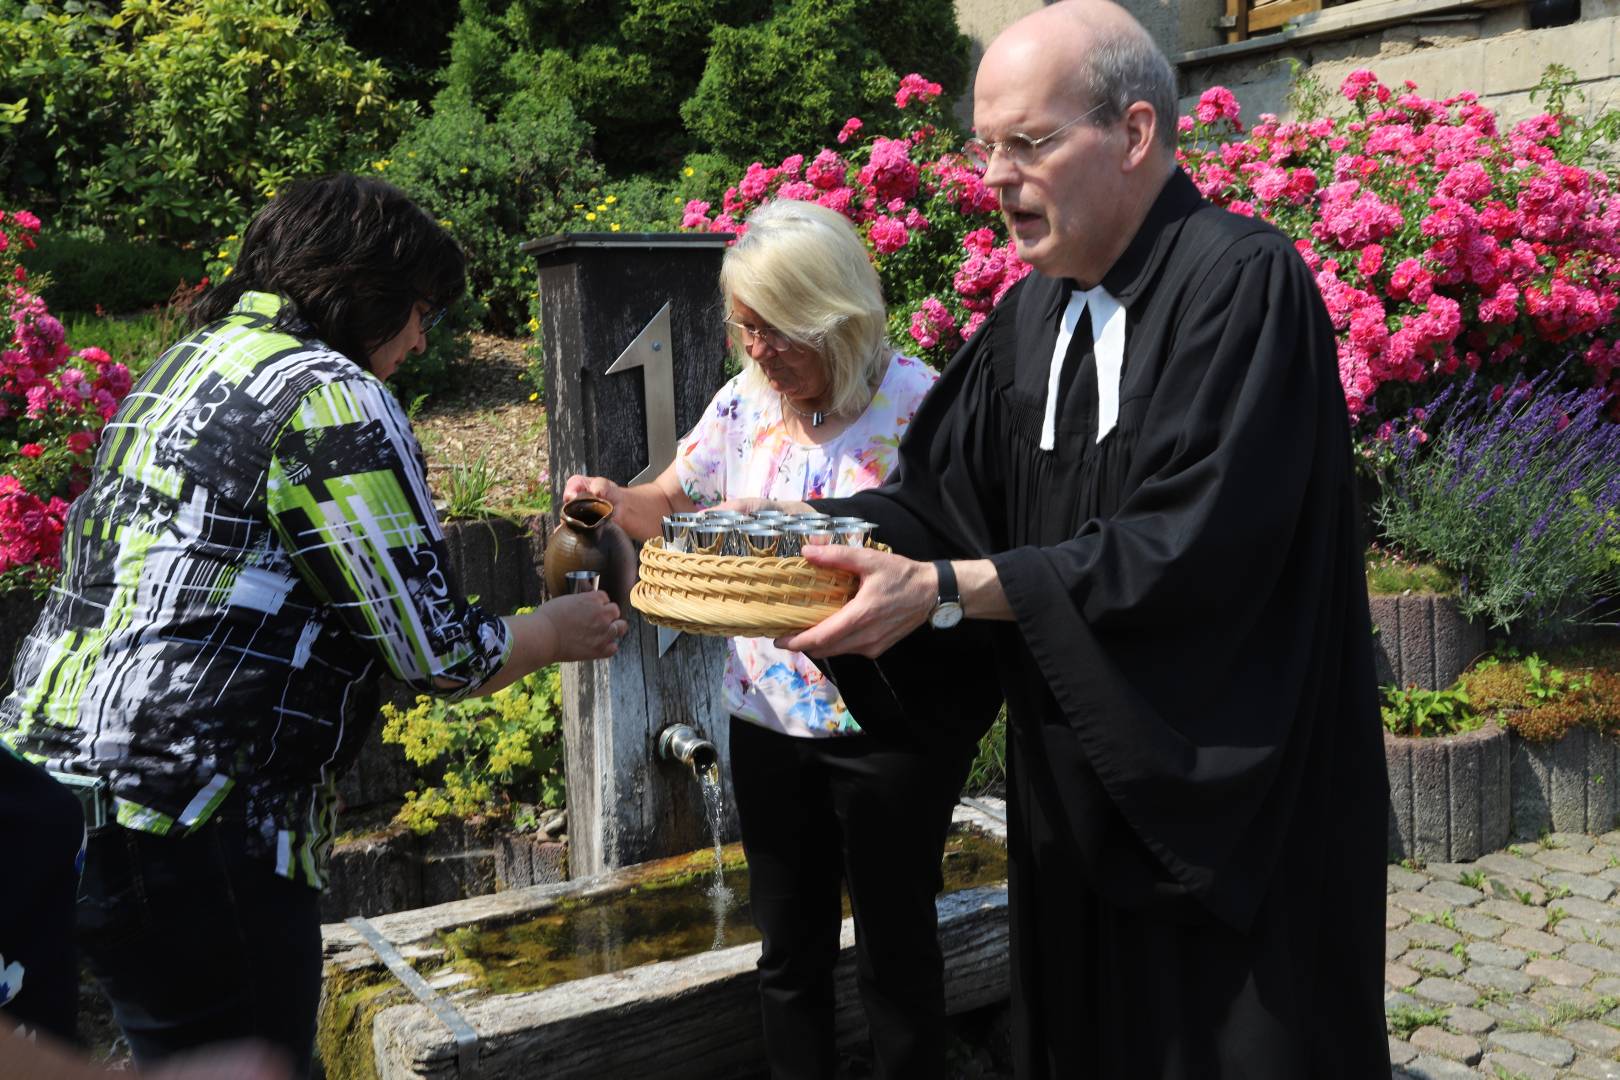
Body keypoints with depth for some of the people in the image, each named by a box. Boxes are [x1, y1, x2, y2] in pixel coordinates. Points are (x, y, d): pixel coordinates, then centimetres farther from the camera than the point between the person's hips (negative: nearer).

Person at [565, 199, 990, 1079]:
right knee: (789, 948, 18)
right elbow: (670, 503, 14)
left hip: (888, 719, -5)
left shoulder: (912, 399, -13)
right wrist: (612, 500, -9)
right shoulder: (743, 400, 4)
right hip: (766, 716, 5)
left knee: (895, 947, 11)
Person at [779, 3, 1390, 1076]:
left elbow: (1196, 546, -25)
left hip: (1223, 791, -7)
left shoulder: (1244, 282, -17)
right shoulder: (1031, 316, 8)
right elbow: (945, 494, 6)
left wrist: (945, 588, -26)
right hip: (1077, 786, 7)